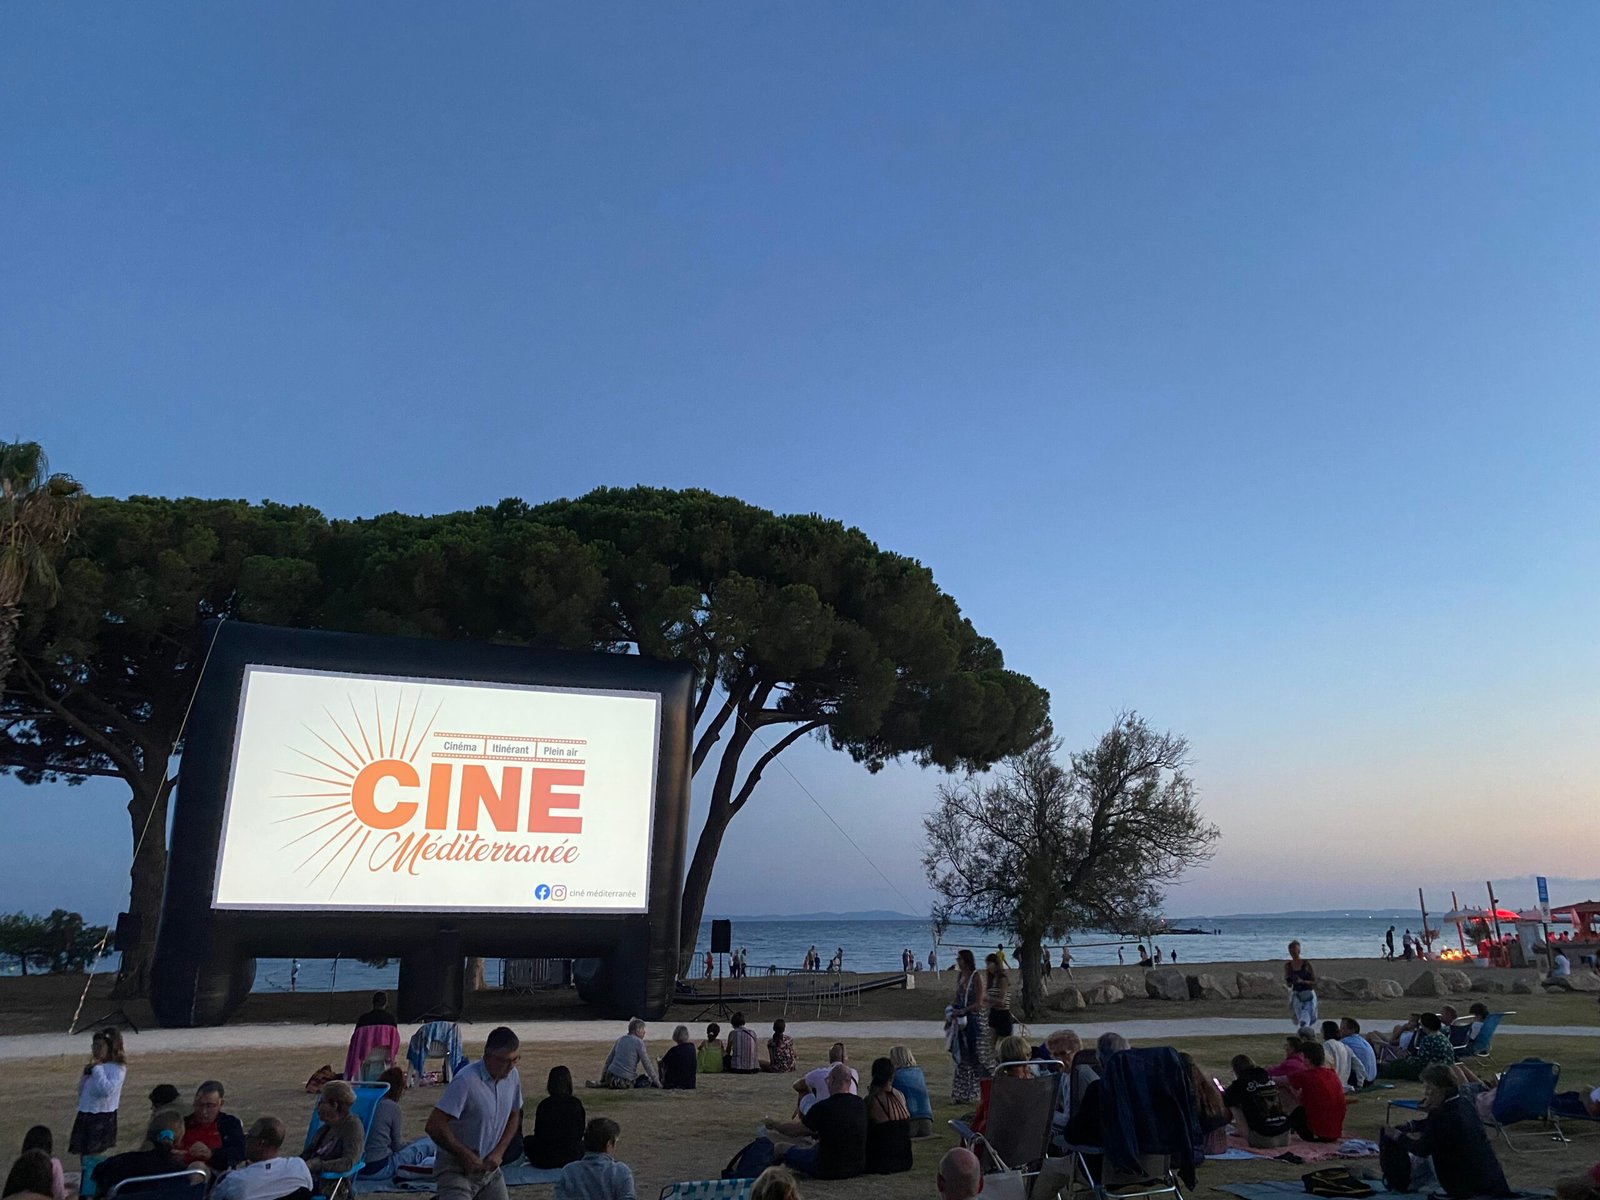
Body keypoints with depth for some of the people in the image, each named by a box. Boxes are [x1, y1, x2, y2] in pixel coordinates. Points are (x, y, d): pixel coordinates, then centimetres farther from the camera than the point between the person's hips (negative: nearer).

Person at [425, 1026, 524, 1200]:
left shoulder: (512, 1076, -3)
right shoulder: (465, 1081, -25)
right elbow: (434, 1126, -25)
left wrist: (499, 1152, -3)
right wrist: (467, 1156, -18)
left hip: (489, 1167, 7)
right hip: (456, 1170, -7)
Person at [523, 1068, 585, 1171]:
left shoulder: (544, 1104, -8)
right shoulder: (576, 1104, -4)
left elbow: (538, 1134, 1)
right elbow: (580, 1134, 6)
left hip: (545, 1160, -1)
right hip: (572, 1158, 1)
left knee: (528, 1140, 27)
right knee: (582, 1143, 34)